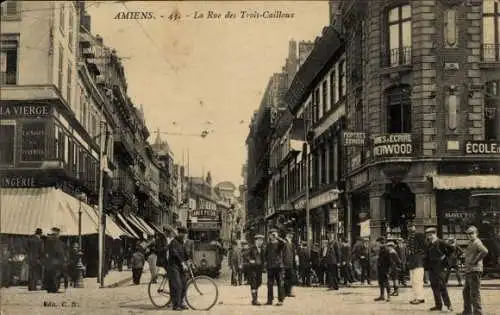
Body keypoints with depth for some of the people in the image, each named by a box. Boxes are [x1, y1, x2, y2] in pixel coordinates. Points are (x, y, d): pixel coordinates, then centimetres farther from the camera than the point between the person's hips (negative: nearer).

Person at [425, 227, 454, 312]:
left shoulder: (441, 242, -7)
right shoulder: (429, 245, 14)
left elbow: (451, 249, -11)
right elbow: (427, 256, 19)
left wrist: (445, 257, -7)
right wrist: (427, 266, 10)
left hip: (439, 267, -7)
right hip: (431, 268, 7)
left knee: (442, 286, -9)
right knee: (434, 286, 7)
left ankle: (448, 305, -6)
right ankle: (438, 305, 12)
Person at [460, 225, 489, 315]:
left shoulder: (477, 243, -13)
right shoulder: (470, 243, 18)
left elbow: (485, 251, -31)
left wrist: (475, 260, -24)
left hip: (474, 271, -11)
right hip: (469, 271, 11)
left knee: (474, 293, -8)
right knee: (466, 292, 17)